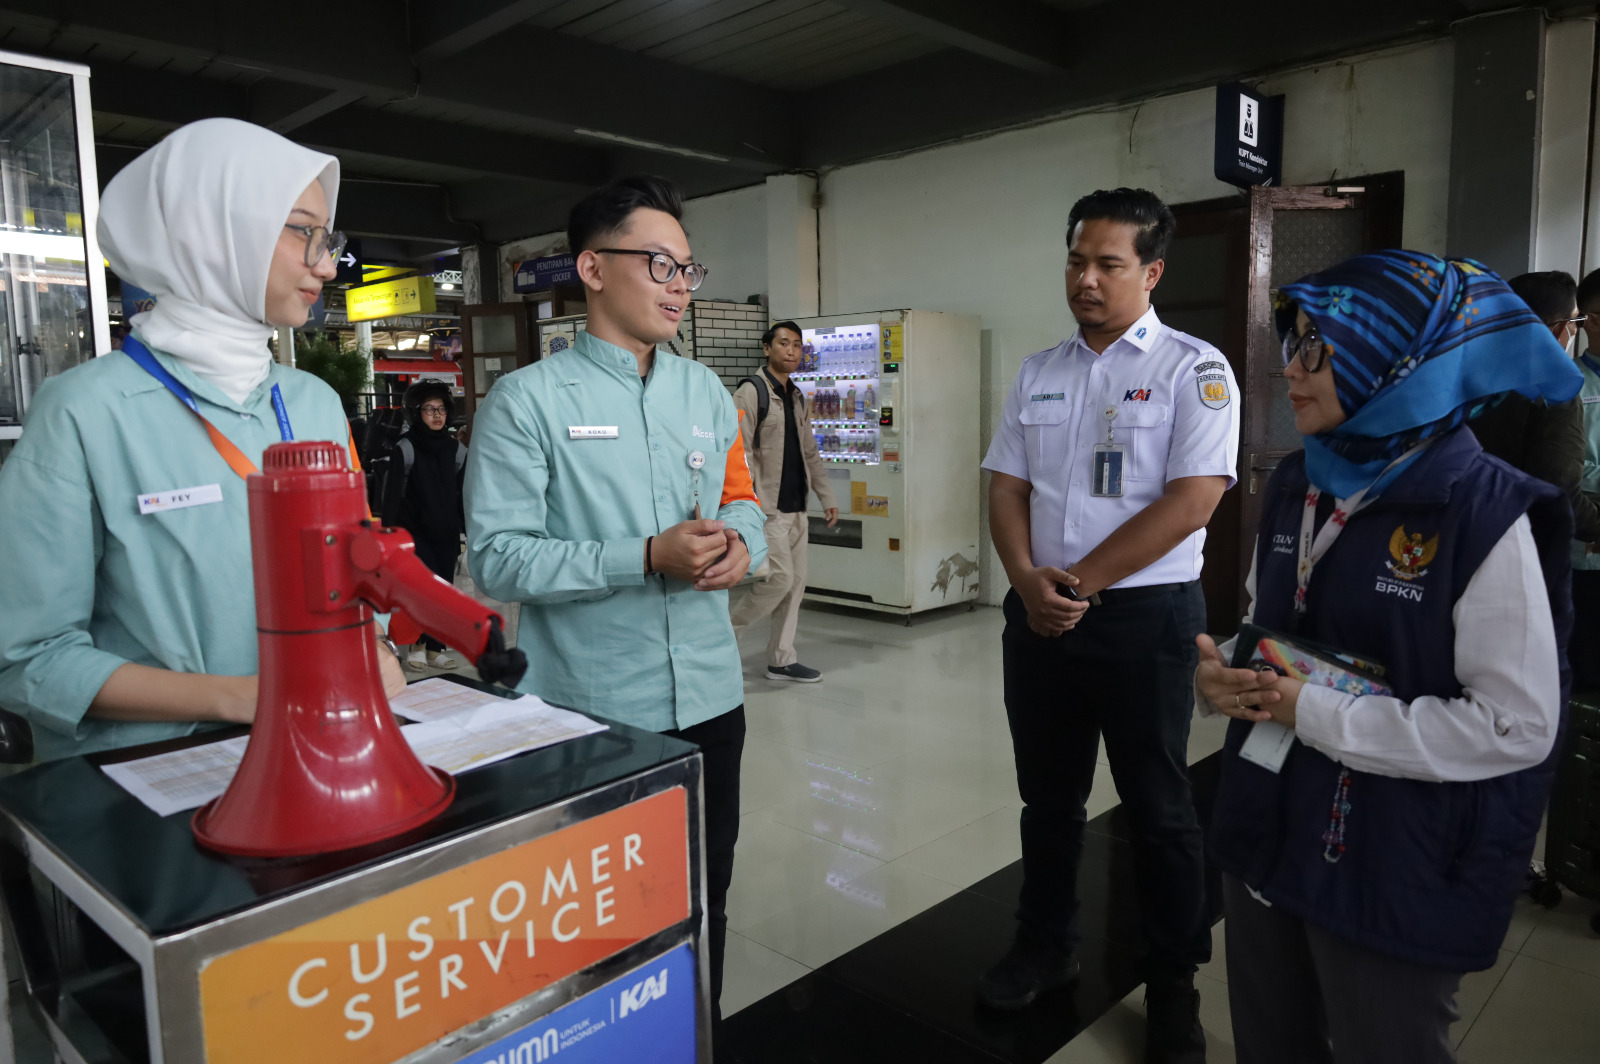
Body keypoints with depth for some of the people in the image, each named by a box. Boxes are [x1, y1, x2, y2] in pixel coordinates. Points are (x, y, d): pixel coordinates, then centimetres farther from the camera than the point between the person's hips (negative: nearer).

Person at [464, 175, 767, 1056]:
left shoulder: (706, 392, 10)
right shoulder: (527, 402, -9)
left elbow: (743, 499, 16)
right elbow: (497, 557, -15)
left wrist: (740, 545, -8)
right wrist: (648, 558, -23)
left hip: (709, 696, 6)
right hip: (588, 712, -5)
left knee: (705, 893, 20)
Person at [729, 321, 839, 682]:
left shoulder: (797, 398, 15)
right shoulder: (751, 392, -10)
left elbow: (810, 454, 21)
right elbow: (738, 453, -17)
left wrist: (826, 497, 16)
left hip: (796, 509, 8)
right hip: (768, 510, -8)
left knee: (795, 583, 9)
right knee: (780, 578, -11)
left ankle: (781, 659, 18)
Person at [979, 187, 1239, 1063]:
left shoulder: (1193, 369, -6)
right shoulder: (1036, 374, 9)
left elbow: (1190, 502, -15)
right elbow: (1006, 488, 7)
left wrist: (1080, 583, -14)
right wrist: (1029, 580, -10)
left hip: (1144, 618, -4)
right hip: (1038, 617, 5)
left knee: (1157, 808, 9)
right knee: (1047, 797, 17)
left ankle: (1173, 987, 28)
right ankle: (1045, 946, 36)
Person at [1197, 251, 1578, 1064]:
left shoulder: (1485, 511, -17)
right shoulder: (1294, 487, 4)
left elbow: (1518, 726, -19)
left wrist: (1314, 713, -21)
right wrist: (1224, 674, -7)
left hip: (1398, 875, -6)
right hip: (1267, 836, 6)